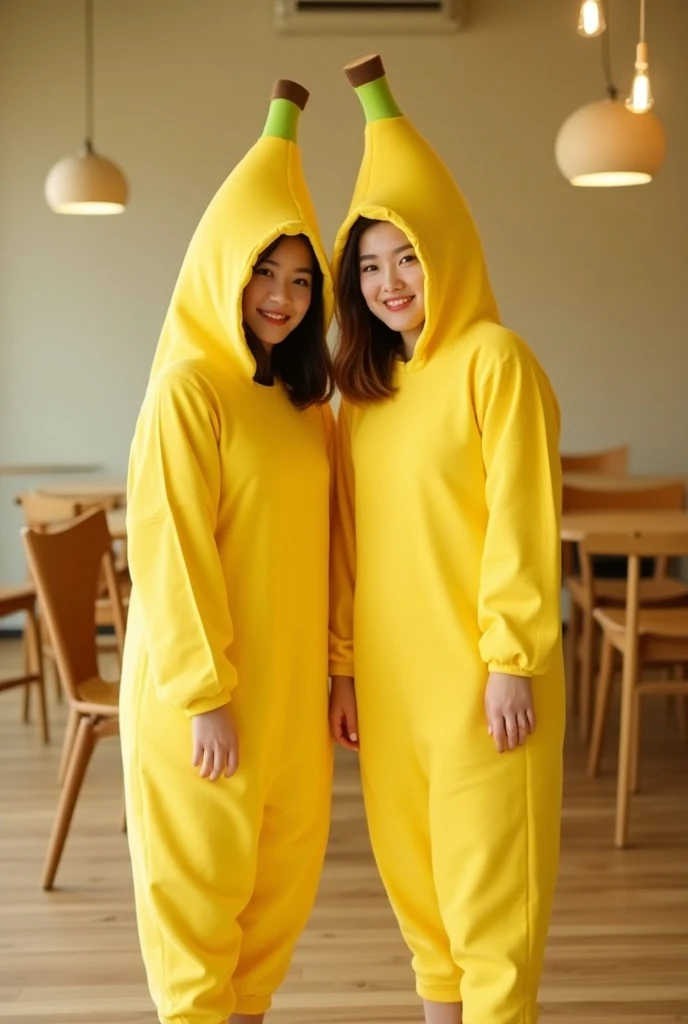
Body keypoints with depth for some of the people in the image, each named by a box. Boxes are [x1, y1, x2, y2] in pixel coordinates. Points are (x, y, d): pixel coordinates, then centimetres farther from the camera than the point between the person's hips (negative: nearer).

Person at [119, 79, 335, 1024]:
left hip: (291, 678, 7)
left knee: (286, 866, 14)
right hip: (205, 681, -7)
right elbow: (171, 552, -16)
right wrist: (205, 696, -17)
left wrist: (332, 670, 11)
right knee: (203, 872, 6)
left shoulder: (305, 402, 10)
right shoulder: (189, 388, -13)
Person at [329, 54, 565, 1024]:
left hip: (479, 673, -7)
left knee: (488, 886, 1)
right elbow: (351, 538, 12)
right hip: (390, 674, 7)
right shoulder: (366, 388, 12)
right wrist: (343, 666, 10)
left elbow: (521, 518, -13)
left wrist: (513, 661, -15)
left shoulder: (493, 359, -9)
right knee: (416, 879, 14)